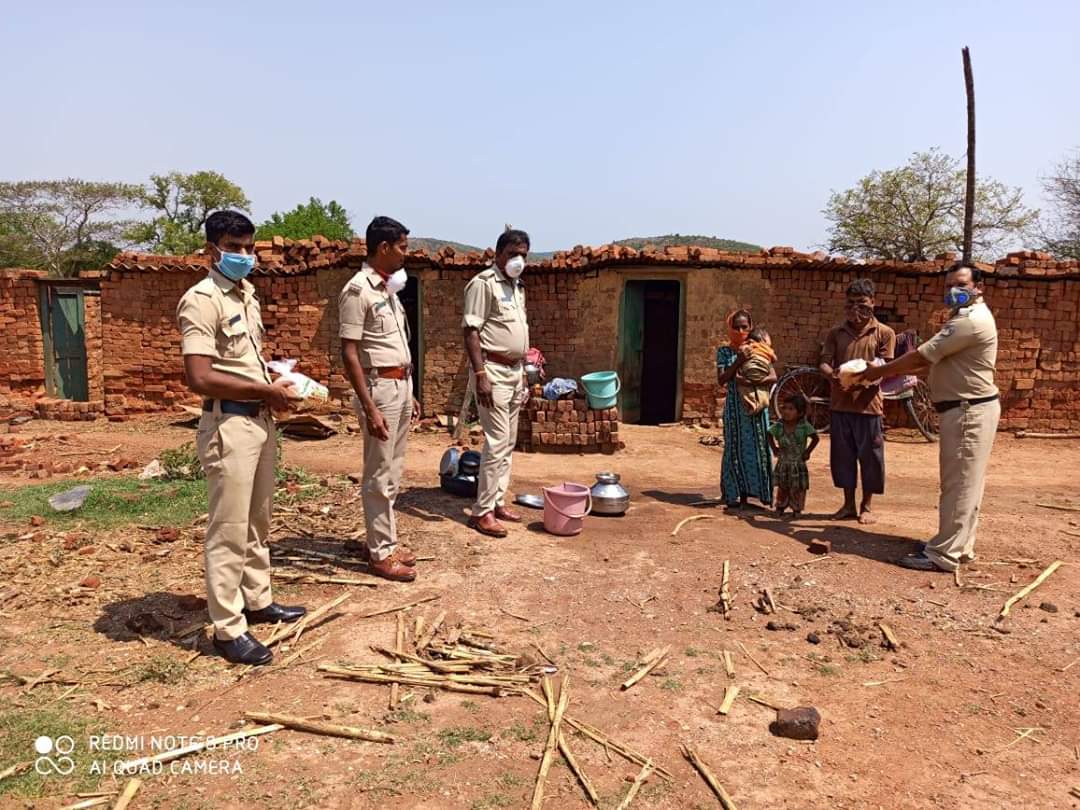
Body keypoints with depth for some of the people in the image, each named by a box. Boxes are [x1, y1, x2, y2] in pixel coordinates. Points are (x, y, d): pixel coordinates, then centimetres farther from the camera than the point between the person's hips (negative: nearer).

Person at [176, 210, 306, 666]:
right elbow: (200, 378, -24)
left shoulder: (247, 294, 13)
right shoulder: (202, 300, -16)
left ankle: (258, 600, 33)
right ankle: (228, 629, 10)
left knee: (258, 520, 18)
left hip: (260, 420, 9)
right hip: (229, 425, -9)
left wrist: (276, 375, 5)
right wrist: (267, 391, -17)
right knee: (229, 529, -1)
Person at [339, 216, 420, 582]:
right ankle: (380, 553, 10)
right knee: (380, 475, -1)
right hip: (379, 388, -9)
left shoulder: (388, 288, 13)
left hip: (400, 385, 9)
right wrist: (369, 407, -22)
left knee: (392, 473, 15)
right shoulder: (358, 290, -15)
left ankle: (382, 540, 26)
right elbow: (349, 353, -18)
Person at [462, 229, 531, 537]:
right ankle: (482, 511, -2)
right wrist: (480, 375, -23)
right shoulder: (483, 283, -12)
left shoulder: (518, 287, 15)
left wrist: (522, 373, 18)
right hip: (493, 371, -9)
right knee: (497, 443, -10)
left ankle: (498, 501, 21)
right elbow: (471, 331, -17)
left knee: (508, 442, 11)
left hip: (514, 371, 9)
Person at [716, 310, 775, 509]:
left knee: (756, 446, 1)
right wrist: (739, 362, -17)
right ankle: (733, 493, 8)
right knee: (734, 447, 2)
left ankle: (746, 493, 9)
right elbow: (721, 380, -6)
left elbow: (773, 377, -3)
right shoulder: (724, 351, 4)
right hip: (734, 405, -1)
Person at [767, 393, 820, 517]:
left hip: (798, 464, -2)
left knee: (797, 488, 3)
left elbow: (816, 438, -7)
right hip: (783, 463, 3)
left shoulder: (804, 426, -16)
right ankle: (780, 507, 25)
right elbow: (770, 435, 10)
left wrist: (807, 451, -9)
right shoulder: (778, 426, -7)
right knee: (782, 487, 12)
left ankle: (797, 509, 16)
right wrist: (774, 448, 3)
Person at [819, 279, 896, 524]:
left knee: (870, 456, 4)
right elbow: (824, 363, 2)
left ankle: (866, 506, 19)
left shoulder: (884, 333, 1)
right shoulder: (836, 333, 9)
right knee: (842, 456, 9)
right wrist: (833, 374, -21)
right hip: (840, 404, 3)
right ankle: (848, 505, 22)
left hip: (868, 405, -2)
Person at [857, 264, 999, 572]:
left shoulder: (970, 320, -19)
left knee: (959, 483, -7)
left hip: (969, 412, -11)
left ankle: (944, 554, -3)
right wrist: (894, 370, 5)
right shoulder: (967, 317, 18)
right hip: (964, 410, 11)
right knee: (962, 483, 15)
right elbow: (933, 361, 17)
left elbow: (923, 356, -19)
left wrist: (880, 371, -8)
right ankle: (959, 546, 24)